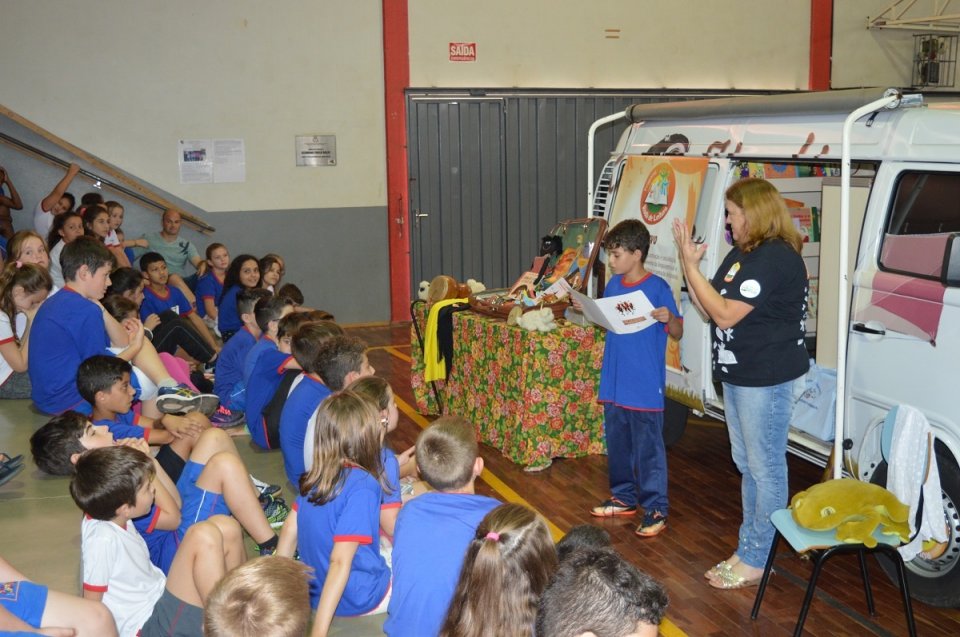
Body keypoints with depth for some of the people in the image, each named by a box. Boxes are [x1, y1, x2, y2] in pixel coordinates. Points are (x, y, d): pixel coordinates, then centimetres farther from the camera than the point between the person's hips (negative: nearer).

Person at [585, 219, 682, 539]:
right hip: (614, 381, 7)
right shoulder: (614, 284, 6)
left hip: (645, 385, -7)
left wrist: (669, 318, -30)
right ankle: (624, 497, 31)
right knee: (617, 443, 16)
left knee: (648, 447, -1)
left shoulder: (657, 288, -13)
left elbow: (677, 333, -10)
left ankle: (656, 509, 8)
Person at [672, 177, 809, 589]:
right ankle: (749, 550, 29)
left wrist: (692, 266, -18)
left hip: (766, 380, -10)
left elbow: (725, 314, -23)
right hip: (737, 376, 10)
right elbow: (709, 308, 10)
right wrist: (688, 263, 1)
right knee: (747, 466, 17)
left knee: (765, 469, 1)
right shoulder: (741, 254, 11)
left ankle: (756, 560, 10)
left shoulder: (777, 258, -20)